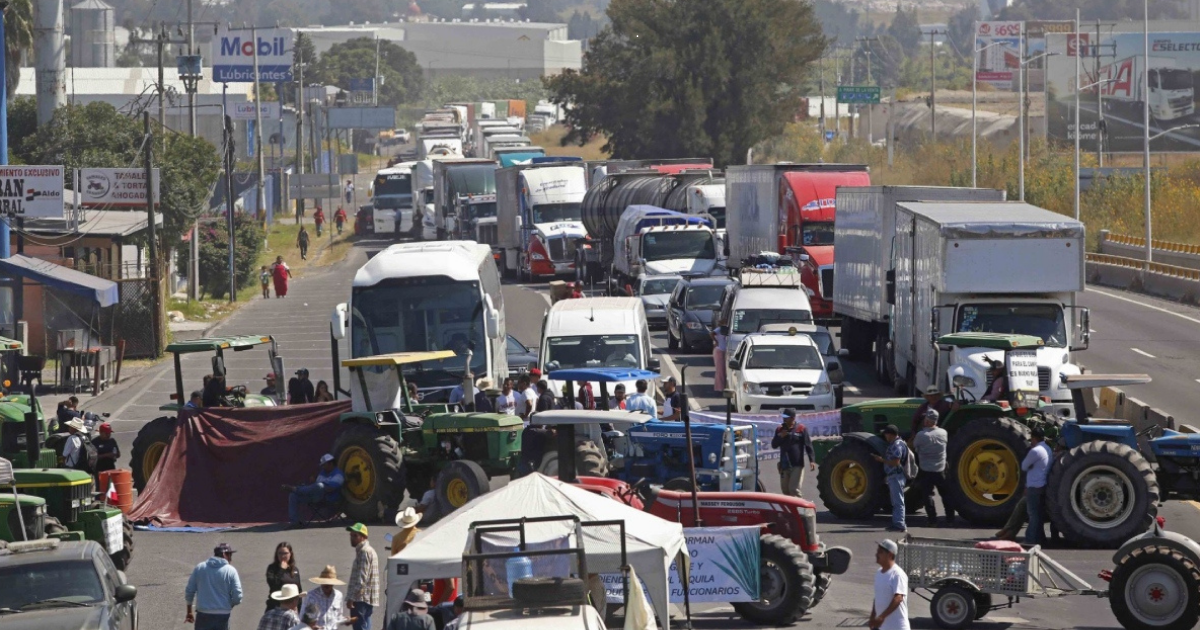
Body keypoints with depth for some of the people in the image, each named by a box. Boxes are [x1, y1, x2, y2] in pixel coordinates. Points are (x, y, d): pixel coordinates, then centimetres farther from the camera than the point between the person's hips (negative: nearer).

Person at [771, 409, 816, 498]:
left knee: (794, 489, -14)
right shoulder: (780, 430, 10)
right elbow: (774, 445, 11)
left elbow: (808, 445, -6)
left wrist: (812, 460, -16)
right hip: (784, 465, 5)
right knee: (785, 489, 10)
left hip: (797, 465, -5)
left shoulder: (801, 429, -3)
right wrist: (780, 437, -8)